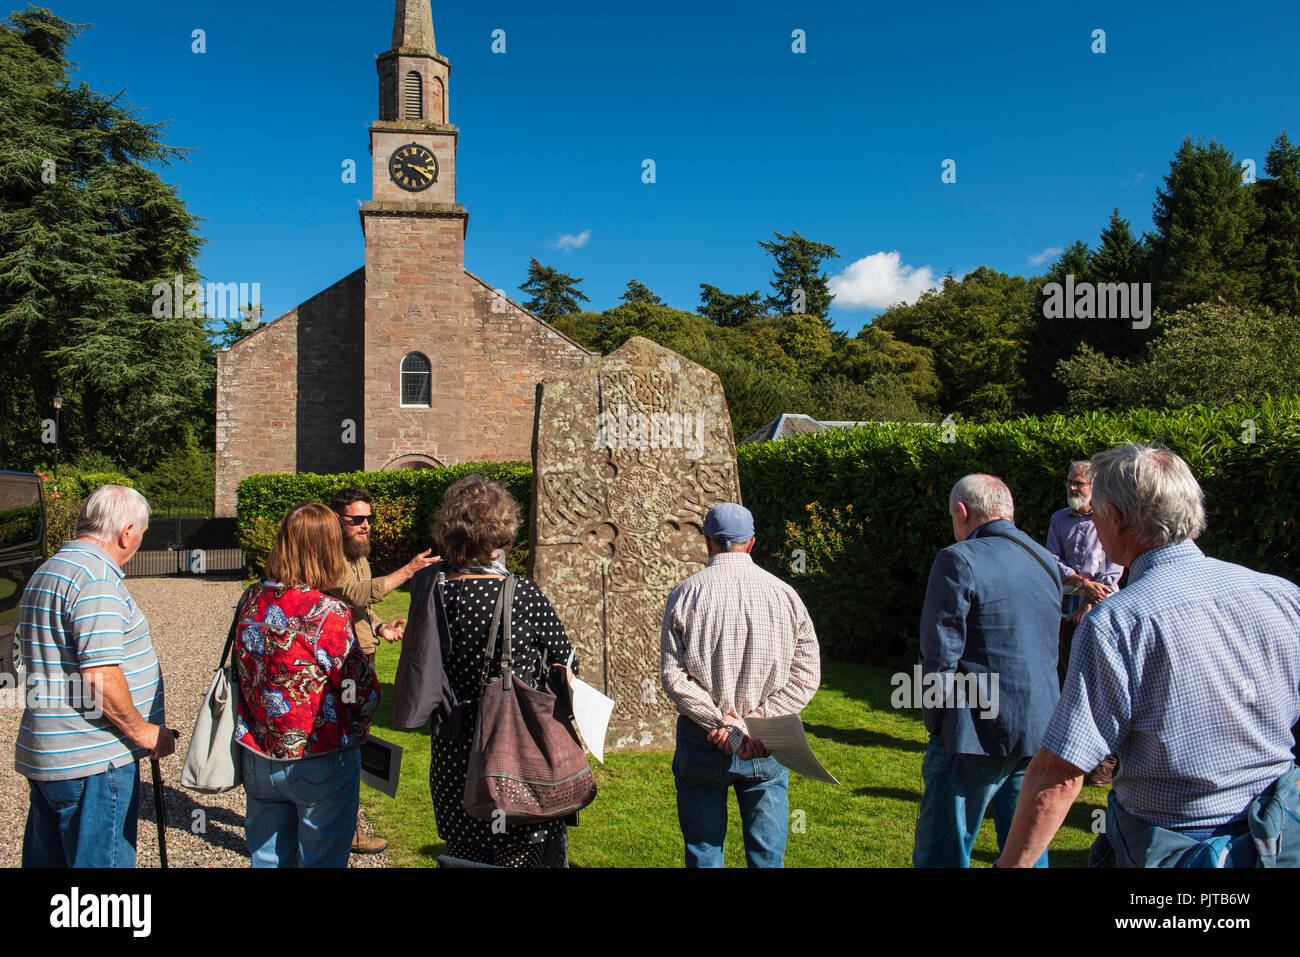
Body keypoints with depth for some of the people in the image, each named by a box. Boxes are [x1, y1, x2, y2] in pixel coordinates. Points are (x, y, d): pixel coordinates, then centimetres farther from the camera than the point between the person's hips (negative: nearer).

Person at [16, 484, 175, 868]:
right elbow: (101, 677, -24)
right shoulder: (98, 577, -18)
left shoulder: (46, 573, 16)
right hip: (93, 763, -10)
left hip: (45, 755, 10)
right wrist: (143, 731, -12)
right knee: (103, 860, -1)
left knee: (47, 858, 17)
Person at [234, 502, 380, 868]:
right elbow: (363, 694, -16)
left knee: (267, 858, 19)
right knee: (322, 860, 9)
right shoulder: (327, 613, -21)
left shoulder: (251, 600, -3)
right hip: (320, 761, -6)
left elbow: (241, 671, 9)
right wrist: (354, 731, 5)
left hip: (258, 758, 6)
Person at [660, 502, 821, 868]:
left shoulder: (685, 594, -5)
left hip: (702, 742, -1)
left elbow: (673, 676, -11)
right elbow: (807, 675, -3)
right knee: (768, 855, 13)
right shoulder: (784, 594, 0)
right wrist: (752, 724, -9)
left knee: (704, 852, 12)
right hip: (767, 748, 1)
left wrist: (725, 725, -12)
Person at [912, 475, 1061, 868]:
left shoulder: (959, 560, -13)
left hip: (977, 734, -7)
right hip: (1040, 732, 7)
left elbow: (940, 655, -15)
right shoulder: (1046, 562, 11)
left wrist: (937, 720, -2)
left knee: (942, 853, 2)